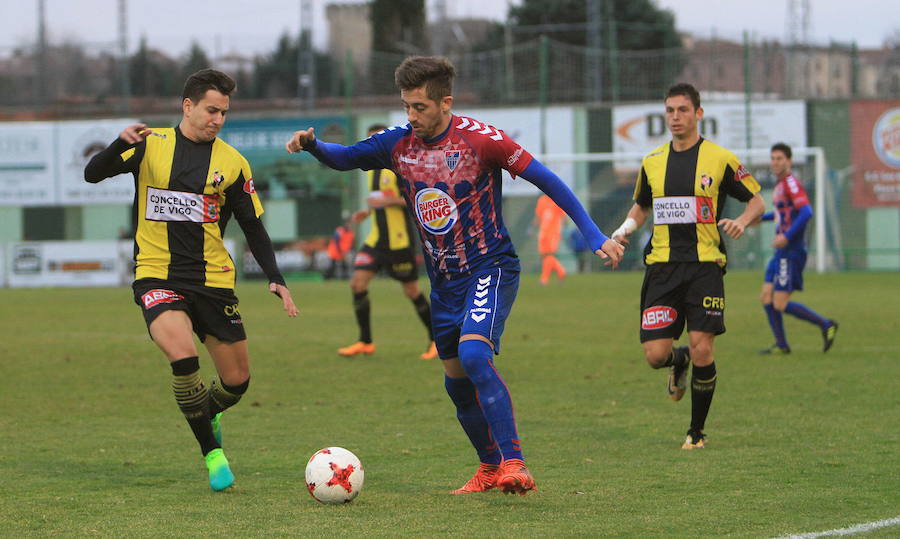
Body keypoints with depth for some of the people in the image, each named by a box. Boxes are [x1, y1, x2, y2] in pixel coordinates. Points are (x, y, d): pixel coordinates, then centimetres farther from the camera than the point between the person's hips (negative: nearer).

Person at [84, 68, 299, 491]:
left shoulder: (232, 163, 4)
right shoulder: (151, 145, 1)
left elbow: (253, 228, 8)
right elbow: (93, 174, -4)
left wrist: (275, 278, -4)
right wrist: (122, 144, -23)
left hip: (213, 279, 2)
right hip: (157, 277, -2)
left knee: (237, 381, 3)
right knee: (183, 357, -26)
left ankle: (205, 416, 39)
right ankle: (212, 451, -9)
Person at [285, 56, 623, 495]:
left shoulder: (480, 139, -15)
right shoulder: (399, 143, -1)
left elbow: (545, 180, -10)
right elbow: (342, 158, 6)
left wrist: (595, 236, -13)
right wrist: (311, 144, -18)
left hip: (490, 269, -6)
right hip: (444, 279, 6)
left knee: (473, 353, -27)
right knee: (456, 378, 10)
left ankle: (514, 463, -25)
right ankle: (489, 468, 29)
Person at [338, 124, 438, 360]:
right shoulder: (372, 169, 15)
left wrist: (387, 201, -22)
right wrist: (367, 212, 11)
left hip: (399, 241, -7)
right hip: (376, 240, 7)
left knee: (412, 291, 2)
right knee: (357, 283, -7)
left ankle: (435, 339, 19)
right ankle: (365, 342, 0)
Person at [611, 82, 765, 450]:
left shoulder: (720, 159, 0)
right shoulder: (652, 162, 11)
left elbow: (756, 201, 7)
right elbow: (641, 207, 26)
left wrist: (741, 222, -15)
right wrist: (627, 227, 5)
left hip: (704, 265, -3)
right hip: (662, 266, 3)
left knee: (702, 349, -11)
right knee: (655, 355, -7)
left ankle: (697, 431, 7)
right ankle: (679, 362, 33)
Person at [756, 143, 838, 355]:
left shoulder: (791, 182, -13)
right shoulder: (780, 185, 16)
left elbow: (806, 212, -25)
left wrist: (787, 236, -27)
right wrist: (761, 218, 28)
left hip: (791, 252, -10)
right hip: (781, 252, 10)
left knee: (780, 304, -11)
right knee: (766, 298, 7)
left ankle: (826, 325, -1)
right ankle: (781, 345, 13)